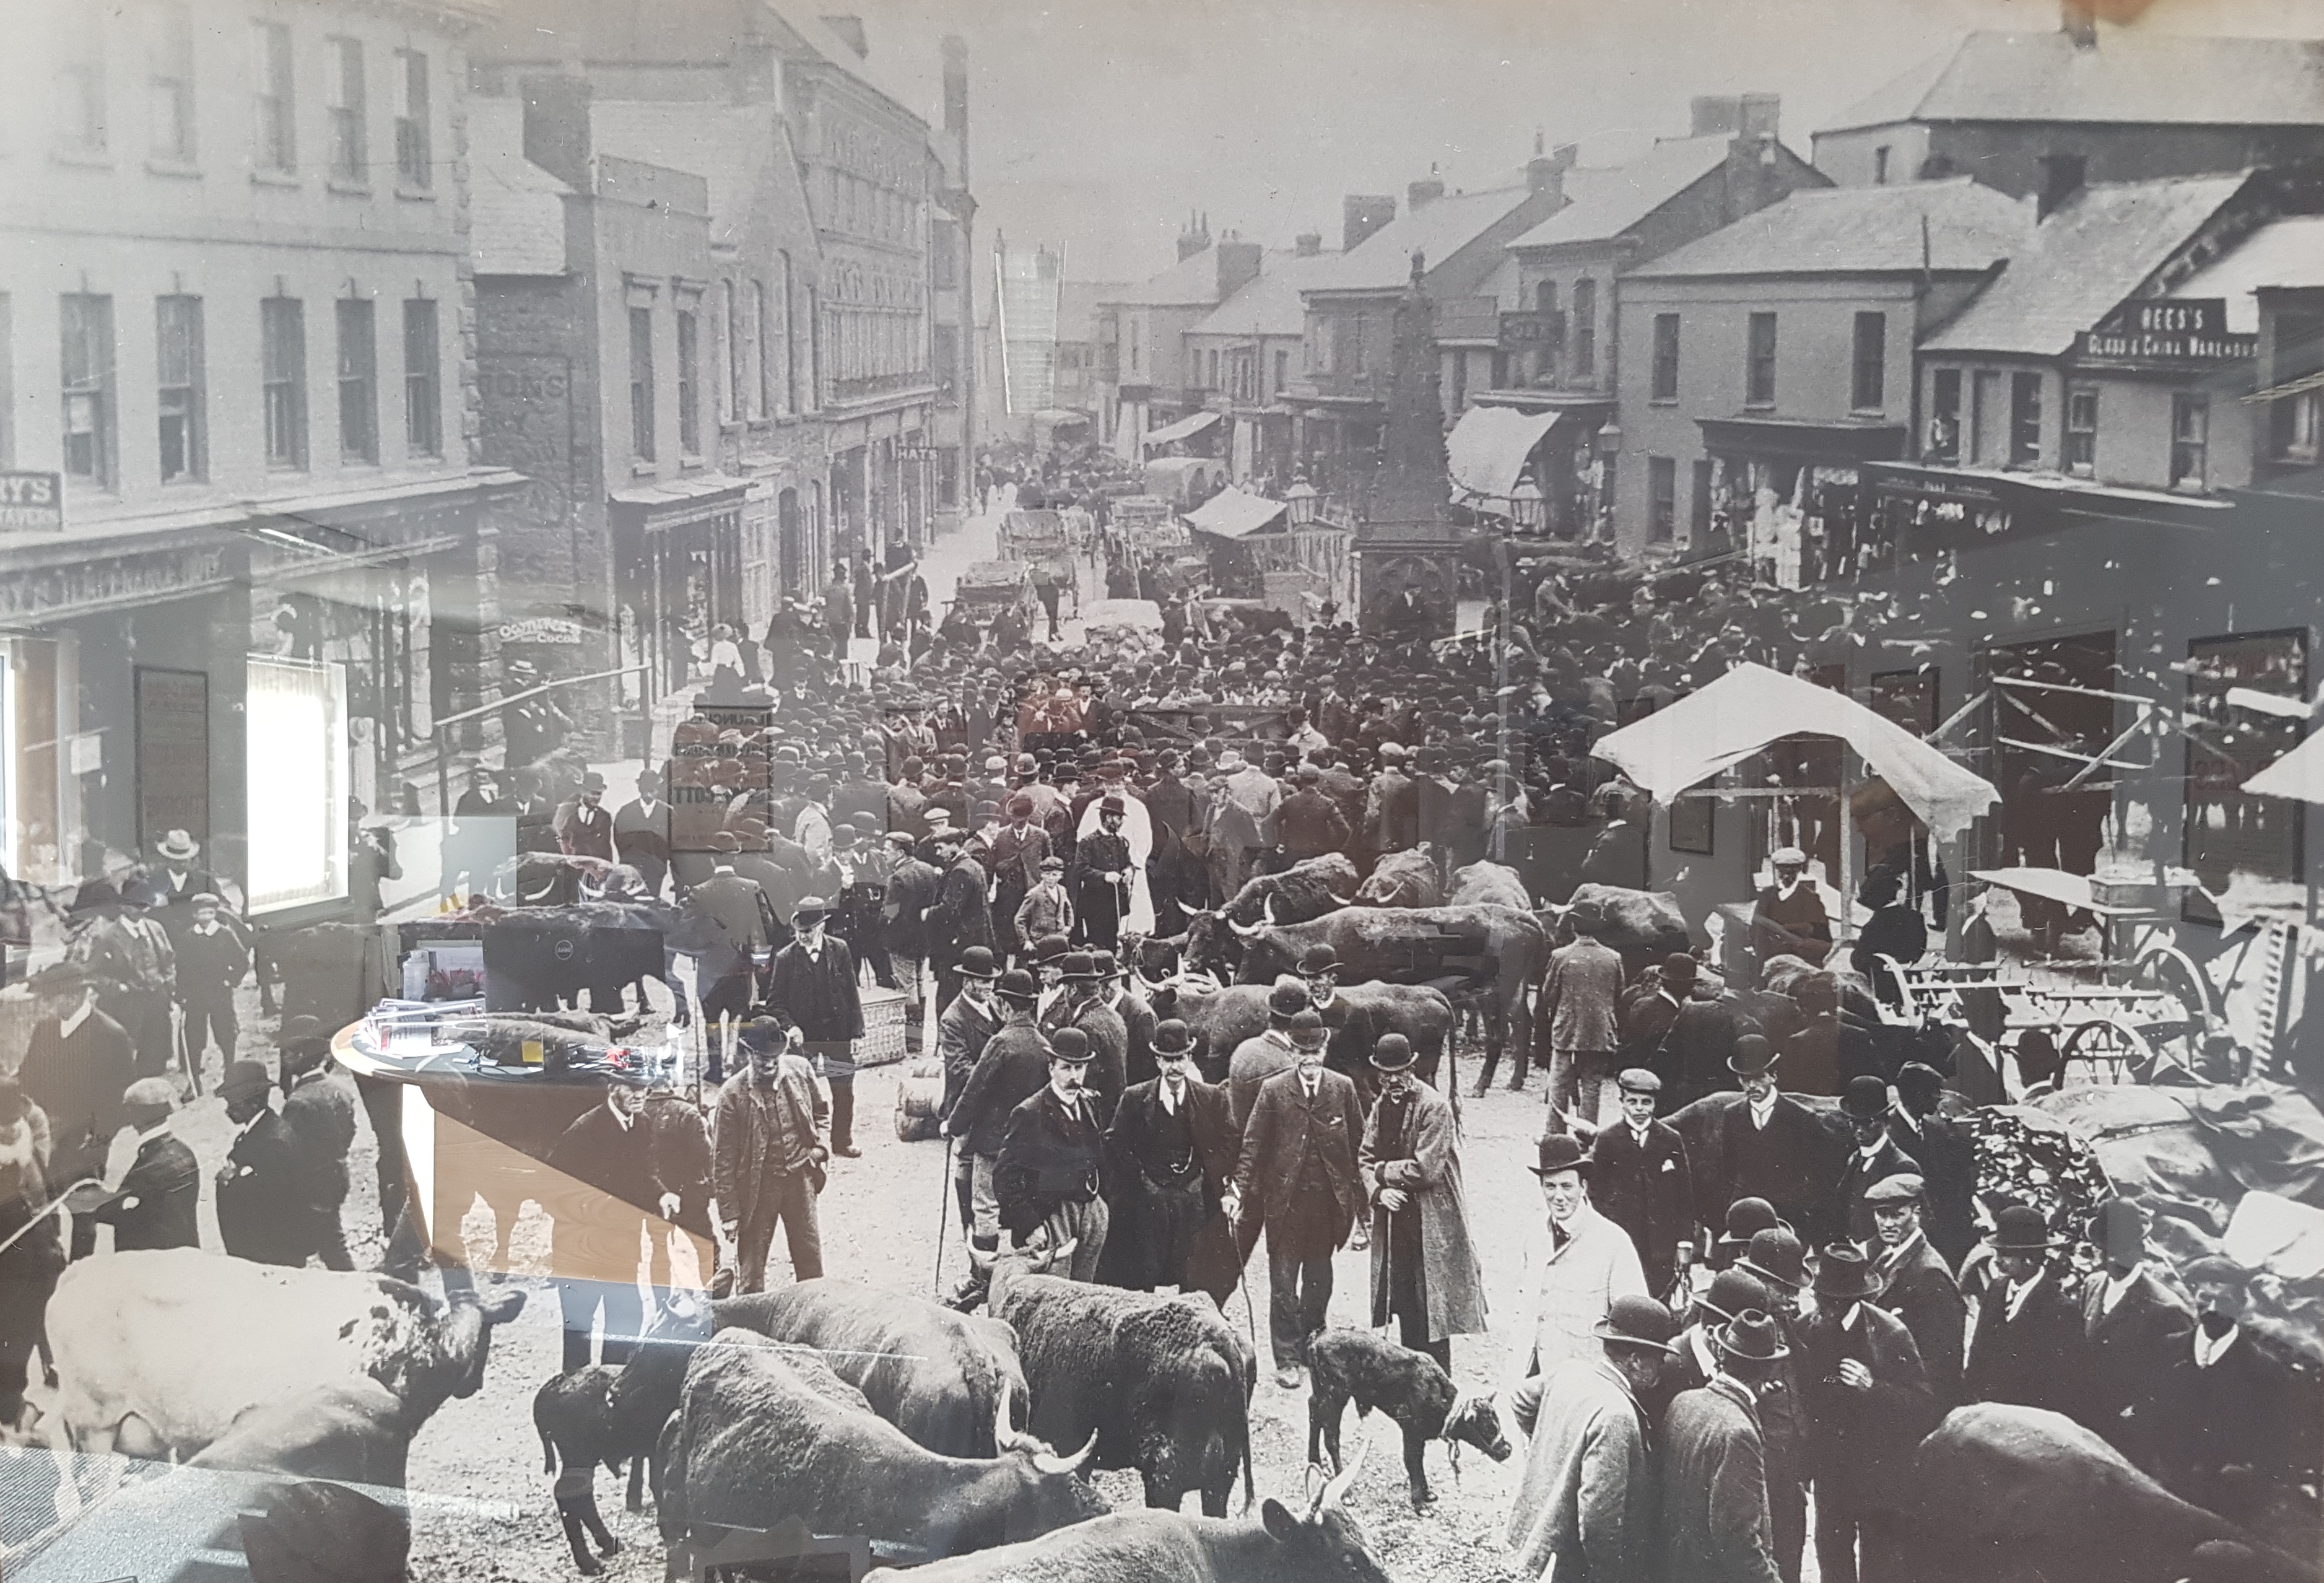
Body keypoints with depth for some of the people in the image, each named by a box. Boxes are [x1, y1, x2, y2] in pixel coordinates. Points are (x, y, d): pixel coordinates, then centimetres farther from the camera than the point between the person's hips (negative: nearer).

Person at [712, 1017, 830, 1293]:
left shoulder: (800, 1069, -5)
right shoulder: (733, 1095, -16)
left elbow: (820, 1112, 16)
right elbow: (723, 1159, -11)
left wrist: (819, 1145, -2)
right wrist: (729, 1212, -11)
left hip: (801, 1176, 4)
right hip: (757, 1185, -3)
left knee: (811, 1259, 14)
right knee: (751, 1263, 4)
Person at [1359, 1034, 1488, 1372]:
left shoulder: (1434, 1106, -13)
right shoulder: (1382, 1106, 9)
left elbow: (1425, 1169, -19)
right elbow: (1365, 1158, 12)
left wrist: (1384, 1171, -7)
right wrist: (1378, 1191, -7)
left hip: (1432, 1222, -7)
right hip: (1394, 1220, 7)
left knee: (1431, 1309, -3)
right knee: (1405, 1307, 11)